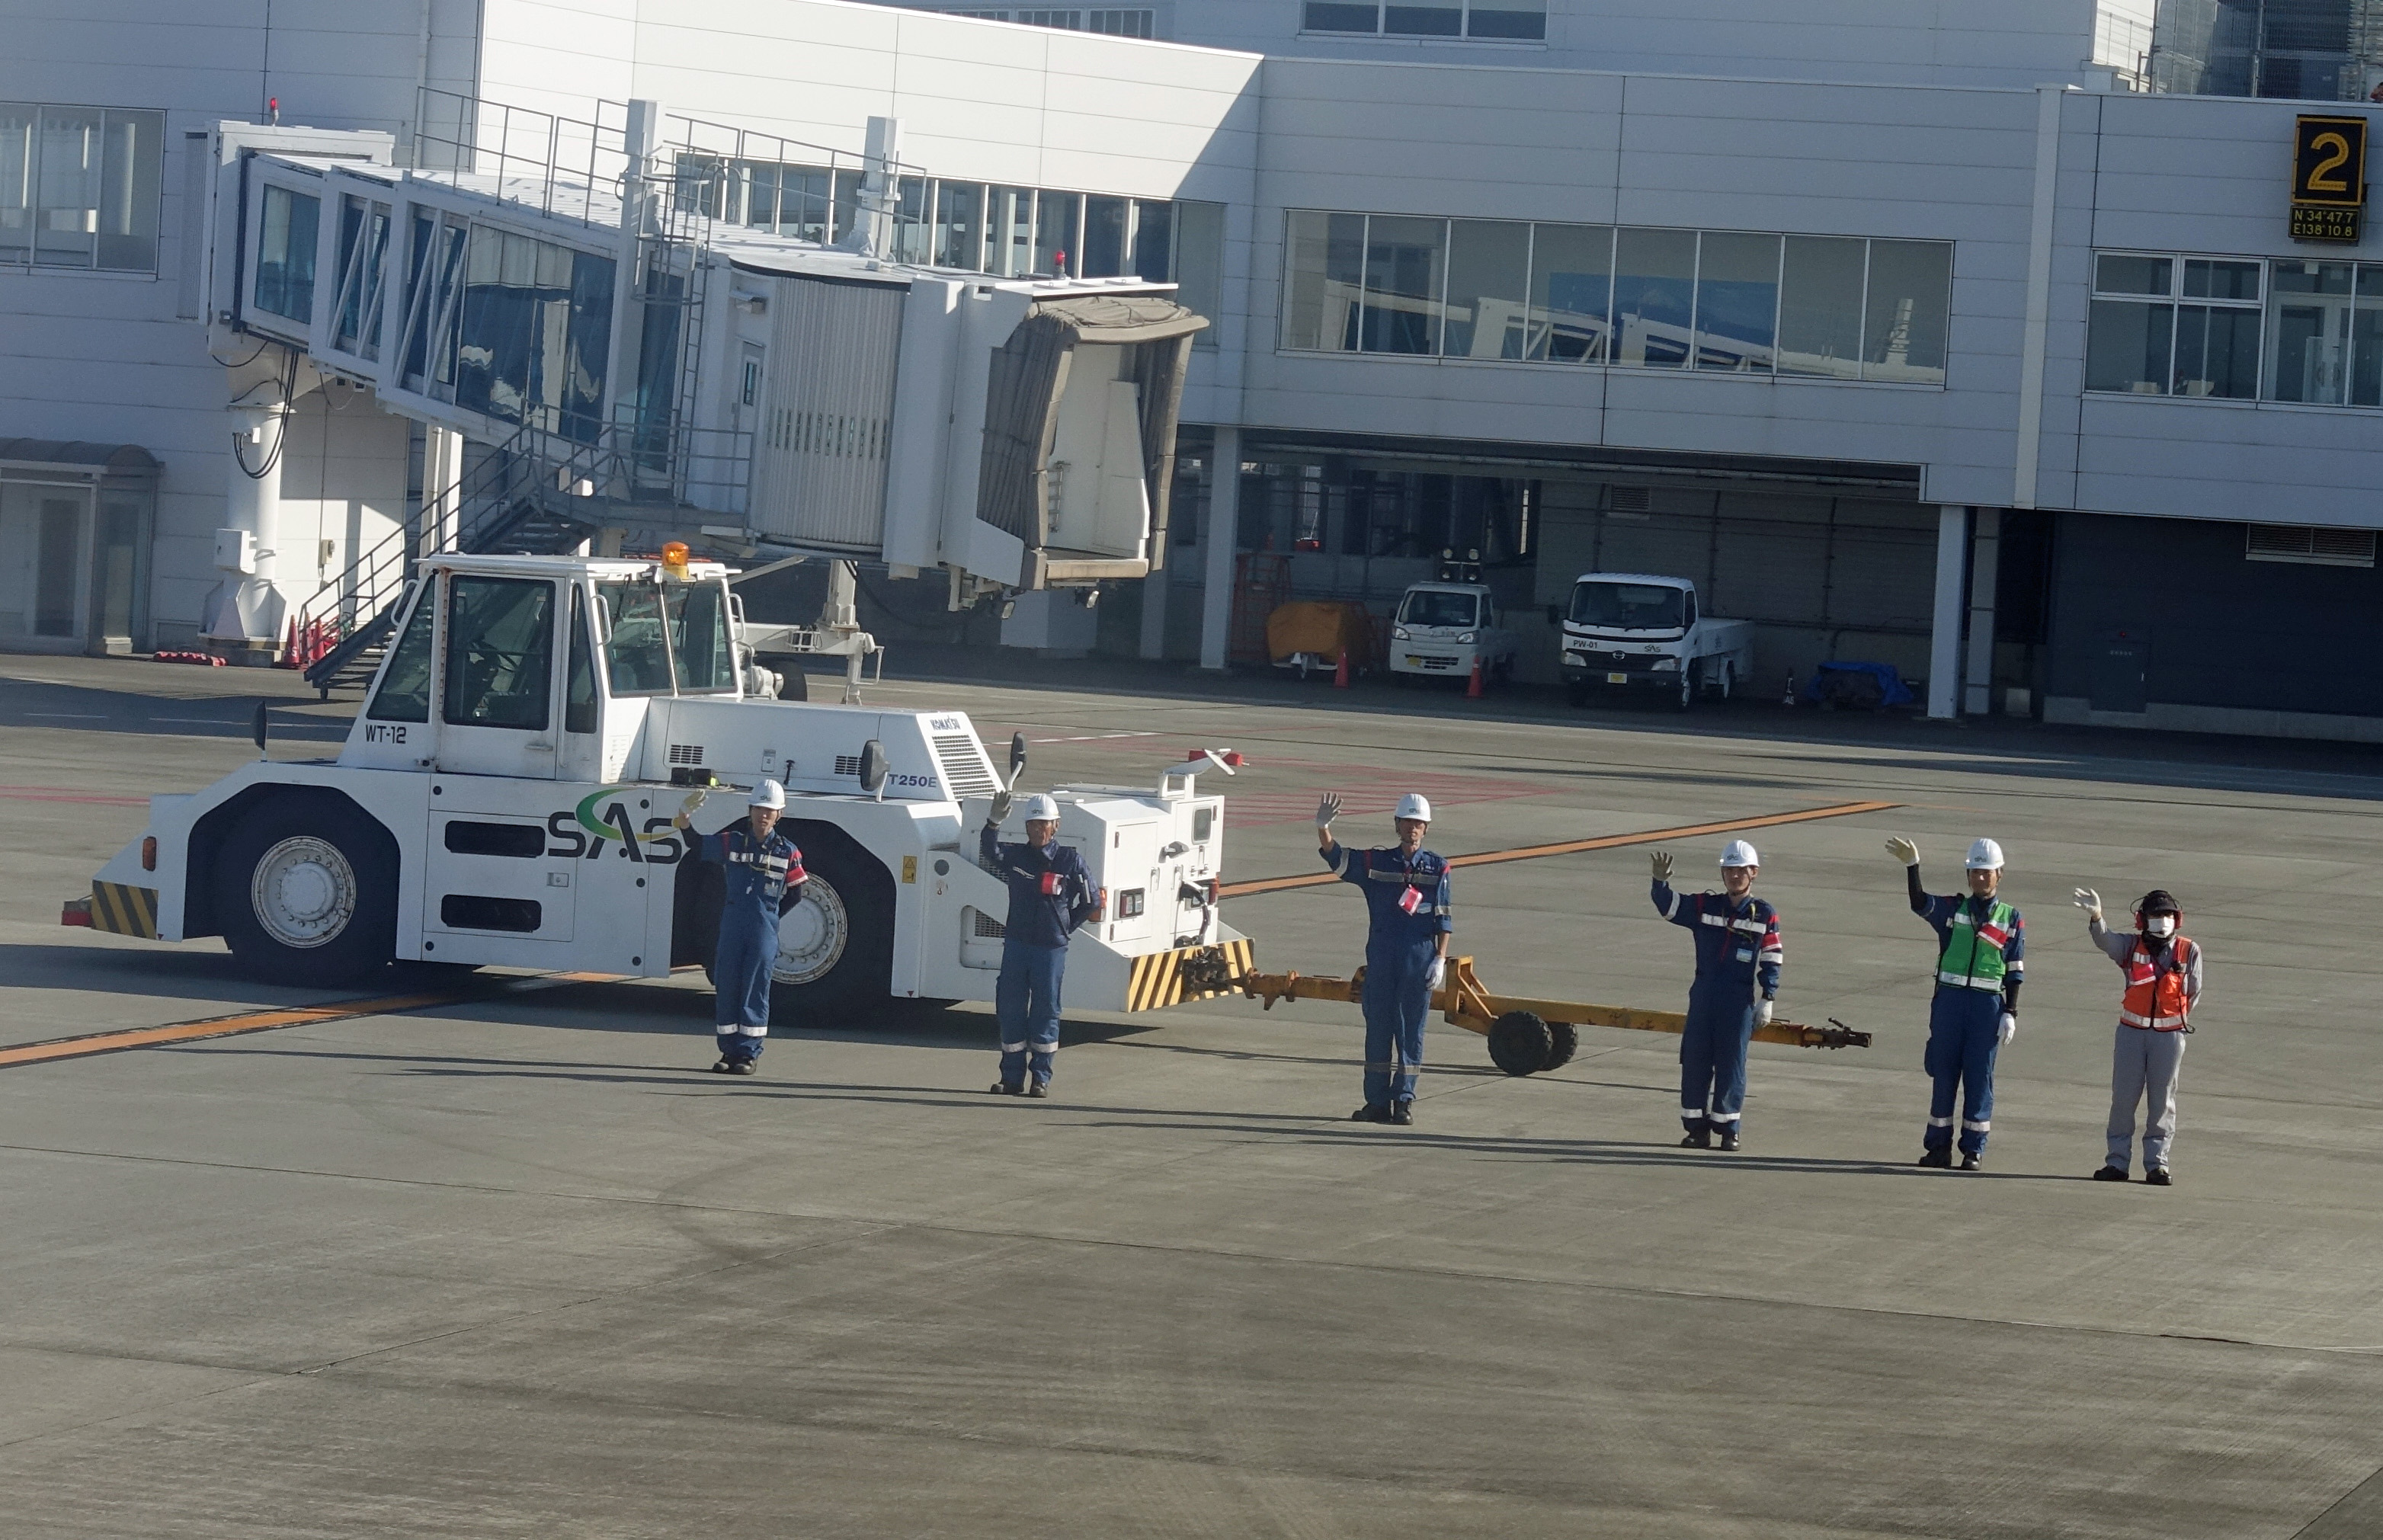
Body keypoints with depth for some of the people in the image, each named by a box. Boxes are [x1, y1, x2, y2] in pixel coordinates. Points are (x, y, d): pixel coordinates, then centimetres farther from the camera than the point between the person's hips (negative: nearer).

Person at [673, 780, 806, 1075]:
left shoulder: (787, 852, 1)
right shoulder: (732, 842, 6)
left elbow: (795, 892, 8)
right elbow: (698, 848, 14)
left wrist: (769, 915, 3)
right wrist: (685, 823, -4)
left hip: (764, 930, -2)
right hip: (732, 926, 2)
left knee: (755, 989, -2)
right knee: (726, 987, 3)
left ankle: (750, 1053, 2)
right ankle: (729, 1051, 10)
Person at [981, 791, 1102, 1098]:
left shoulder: (1070, 861, 0)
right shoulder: (1016, 857, 5)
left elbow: (1092, 902, 6)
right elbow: (991, 853, -15)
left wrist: (1064, 927, 4)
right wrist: (995, 822, -30)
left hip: (1051, 948, -2)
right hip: (1016, 944, 2)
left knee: (1045, 1012, 2)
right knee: (1010, 1011, 3)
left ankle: (1041, 1078, 7)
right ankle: (1012, 1077, 9)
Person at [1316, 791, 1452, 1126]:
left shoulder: (1436, 869, 4)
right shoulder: (1376, 862, 6)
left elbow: (1443, 919, 4)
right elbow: (1335, 856, -2)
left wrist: (1440, 959, -3)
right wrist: (1322, 827, -20)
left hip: (1419, 960, -1)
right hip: (1380, 959, 2)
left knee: (1411, 1031, 1)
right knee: (1377, 1028, 4)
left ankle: (1404, 1101, 7)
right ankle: (1377, 1101, 10)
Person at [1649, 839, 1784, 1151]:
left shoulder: (1764, 915, 2)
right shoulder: (1704, 906, 6)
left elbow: (1771, 960, 3)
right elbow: (1668, 906, -4)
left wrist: (1767, 1000, -2)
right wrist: (1661, 881, -24)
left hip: (1740, 1000, -2)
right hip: (1703, 995, 2)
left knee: (1732, 1062, 1)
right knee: (1695, 1059, 2)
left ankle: (1727, 1128, 10)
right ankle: (1697, 1127, 10)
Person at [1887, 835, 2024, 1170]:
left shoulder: (2012, 920, 7)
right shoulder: (1952, 909, 8)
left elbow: (2015, 972, 6)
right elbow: (1920, 903, -11)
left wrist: (2010, 1013, -1)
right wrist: (1912, 865, -24)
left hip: (1988, 1004, -1)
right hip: (1949, 1000, 1)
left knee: (1979, 1074, 1)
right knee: (1943, 1072, 4)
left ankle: (1974, 1149, 7)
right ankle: (1938, 1146, 11)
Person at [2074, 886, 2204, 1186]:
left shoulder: (2189, 951, 0)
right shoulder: (2131, 946, 0)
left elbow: (2194, 993, 8)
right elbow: (2105, 940, -20)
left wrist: (2180, 1019, 0)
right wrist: (2096, 917, -40)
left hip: (2169, 1034, -1)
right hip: (2132, 1031, 1)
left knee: (2162, 1099, 4)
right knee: (2123, 1097, 3)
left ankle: (2157, 1162, 10)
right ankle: (2117, 1161, 10)